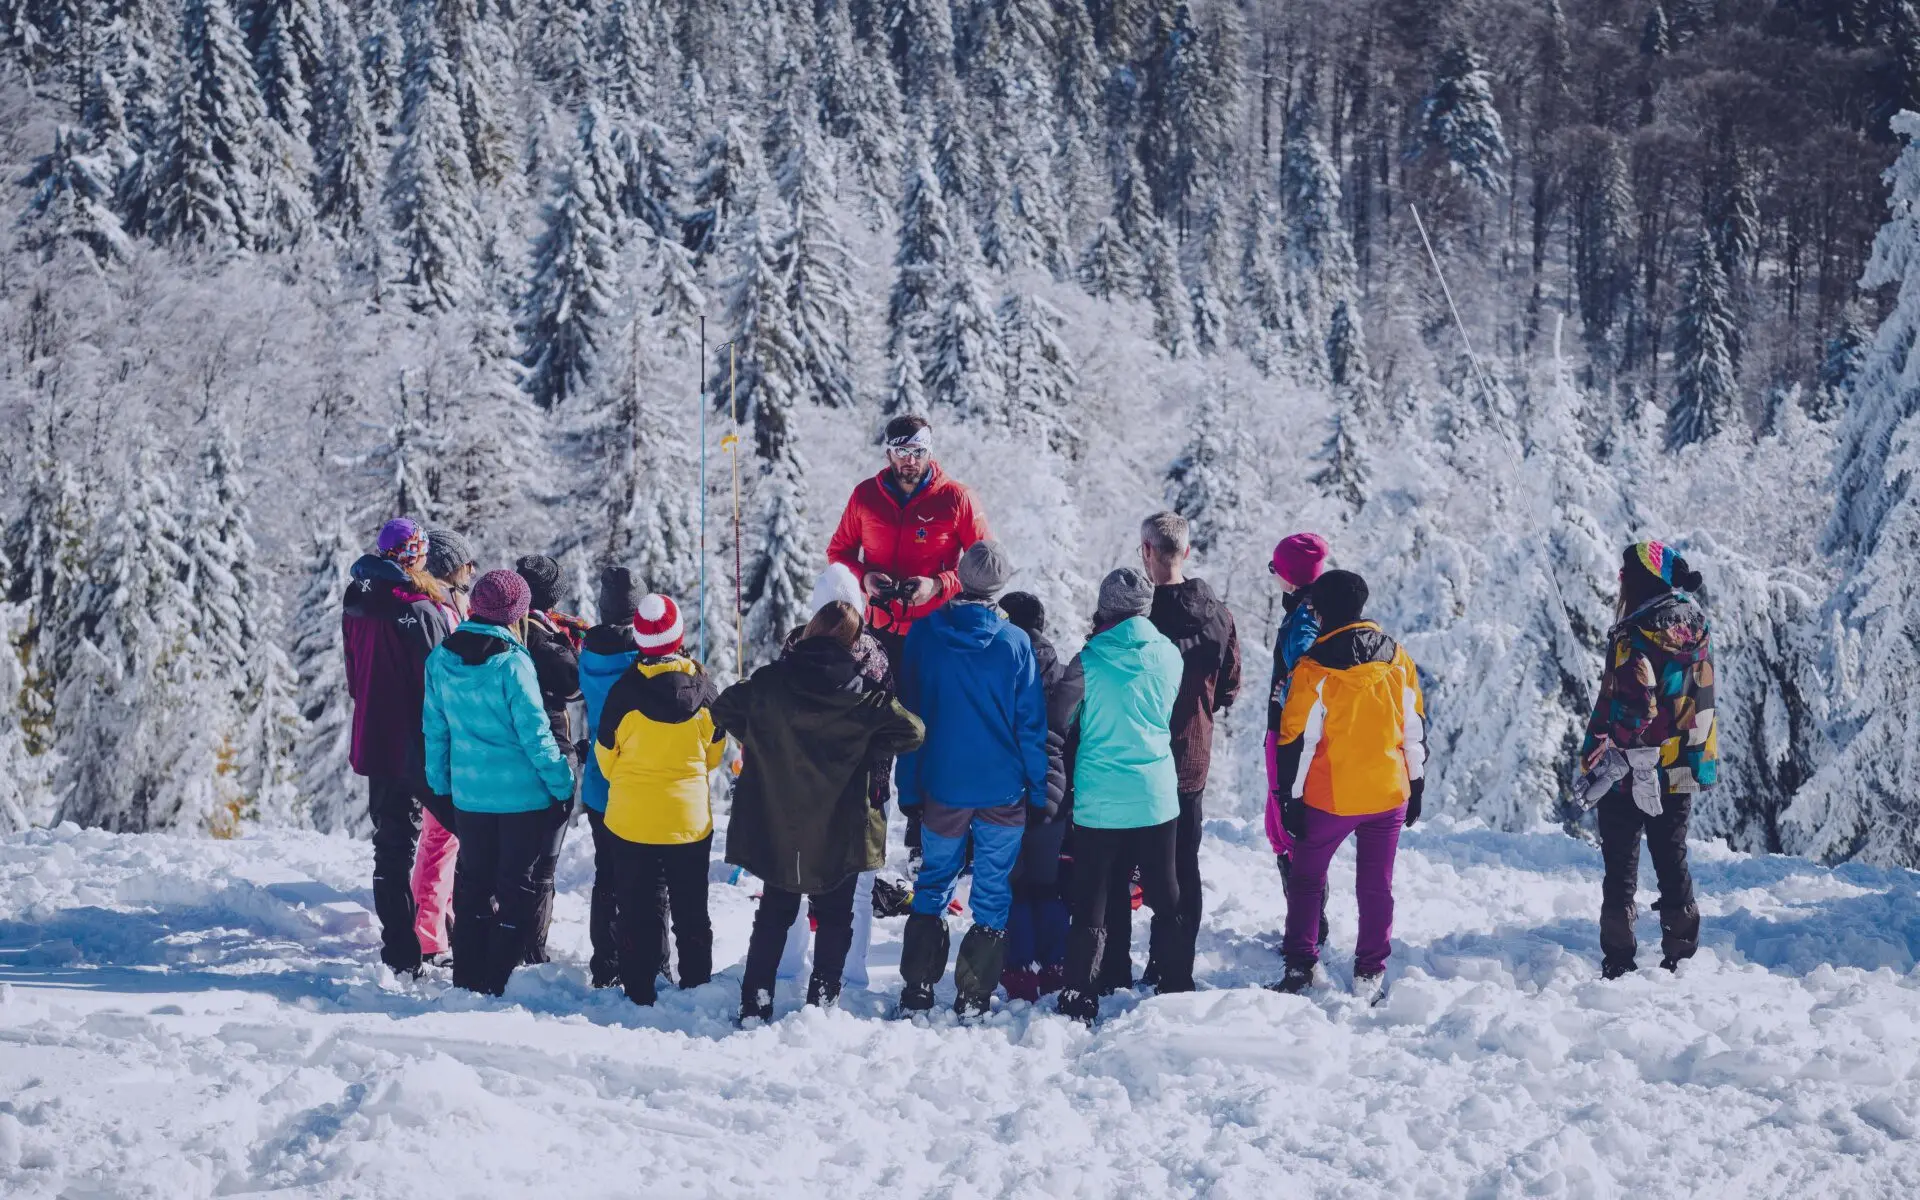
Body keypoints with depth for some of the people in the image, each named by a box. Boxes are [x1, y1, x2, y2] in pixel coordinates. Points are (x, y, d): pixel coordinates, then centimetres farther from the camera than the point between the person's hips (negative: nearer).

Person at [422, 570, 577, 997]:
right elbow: (534, 734, -16)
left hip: (469, 793, 5)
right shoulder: (512, 663, -18)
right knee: (516, 886, 6)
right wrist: (564, 785, -7)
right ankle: (499, 984, 7)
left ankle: (468, 980, 21)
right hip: (524, 794, -5)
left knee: (473, 881, 17)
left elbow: (434, 727, 7)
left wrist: (440, 785, 17)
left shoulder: (441, 659, 0)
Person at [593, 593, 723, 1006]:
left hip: (632, 817, -2)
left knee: (636, 910, 9)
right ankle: (696, 986, 20)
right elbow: (715, 752, 5)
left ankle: (639, 992, 11)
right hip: (691, 818, 2)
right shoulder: (702, 686, -9)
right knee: (691, 910, 15)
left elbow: (606, 756, -3)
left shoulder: (625, 690, -15)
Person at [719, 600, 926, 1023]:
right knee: (834, 917, 14)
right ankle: (823, 999, 10)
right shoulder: (859, 693, -12)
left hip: (775, 827, 2)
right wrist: (863, 746, 1)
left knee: (774, 913, 15)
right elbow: (911, 731, -12)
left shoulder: (770, 680, -6)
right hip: (839, 831, -2)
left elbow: (723, 710, 0)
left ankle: (756, 1004, 12)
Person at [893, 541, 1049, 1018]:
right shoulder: (1015, 642, -8)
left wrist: (908, 790, 9)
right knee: (993, 896, 8)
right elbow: (1032, 726, -4)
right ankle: (975, 996, 8)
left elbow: (907, 717, 2)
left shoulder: (924, 634, -3)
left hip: (941, 787, 2)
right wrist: (1040, 792, 5)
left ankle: (917, 991, 12)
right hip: (1003, 790, -1)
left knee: (932, 887, 14)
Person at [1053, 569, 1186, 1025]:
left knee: (1091, 902, 2)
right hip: (1157, 797, 2)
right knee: (1166, 898, 14)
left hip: (1098, 801, -2)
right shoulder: (1169, 656, -2)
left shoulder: (1089, 660, -10)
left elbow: (1065, 725, 2)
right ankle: (1178, 991, 20)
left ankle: (1079, 1000, -1)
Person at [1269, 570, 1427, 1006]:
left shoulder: (1314, 668, -13)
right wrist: (1416, 785, 16)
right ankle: (1371, 976, 12)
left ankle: (1300, 967, 12)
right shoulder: (1397, 659, 1)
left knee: (1306, 879, 13)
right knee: (1376, 885, 11)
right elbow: (1416, 727, 8)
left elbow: (1297, 738, -10)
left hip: (1330, 797, -3)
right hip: (1389, 793, 3)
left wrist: (1290, 798, -3)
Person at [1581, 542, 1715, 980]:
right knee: (1673, 861, 16)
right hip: (1683, 771, 7)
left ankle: (1618, 959, 6)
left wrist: (1594, 754, -19)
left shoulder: (1636, 633, -19)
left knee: (1621, 865, 3)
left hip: (1630, 774, -6)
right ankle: (1681, 952, 20)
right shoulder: (1696, 623, 3)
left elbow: (1623, 706, -24)